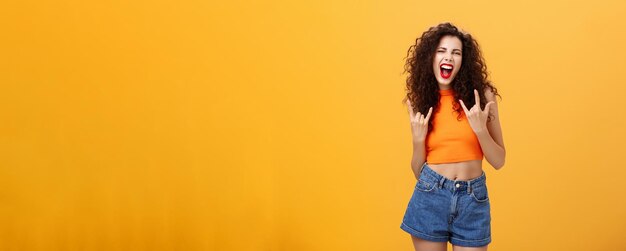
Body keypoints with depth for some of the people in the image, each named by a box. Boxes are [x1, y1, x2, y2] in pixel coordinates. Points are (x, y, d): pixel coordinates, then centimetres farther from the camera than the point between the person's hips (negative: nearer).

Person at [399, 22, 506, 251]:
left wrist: (480, 129, -15)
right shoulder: (421, 101, 3)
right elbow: (418, 171, 6)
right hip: (430, 198, 1)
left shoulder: (482, 95, -2)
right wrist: (418, 139, -10)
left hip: (473, 200, -1)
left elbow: (498, 161, 0)